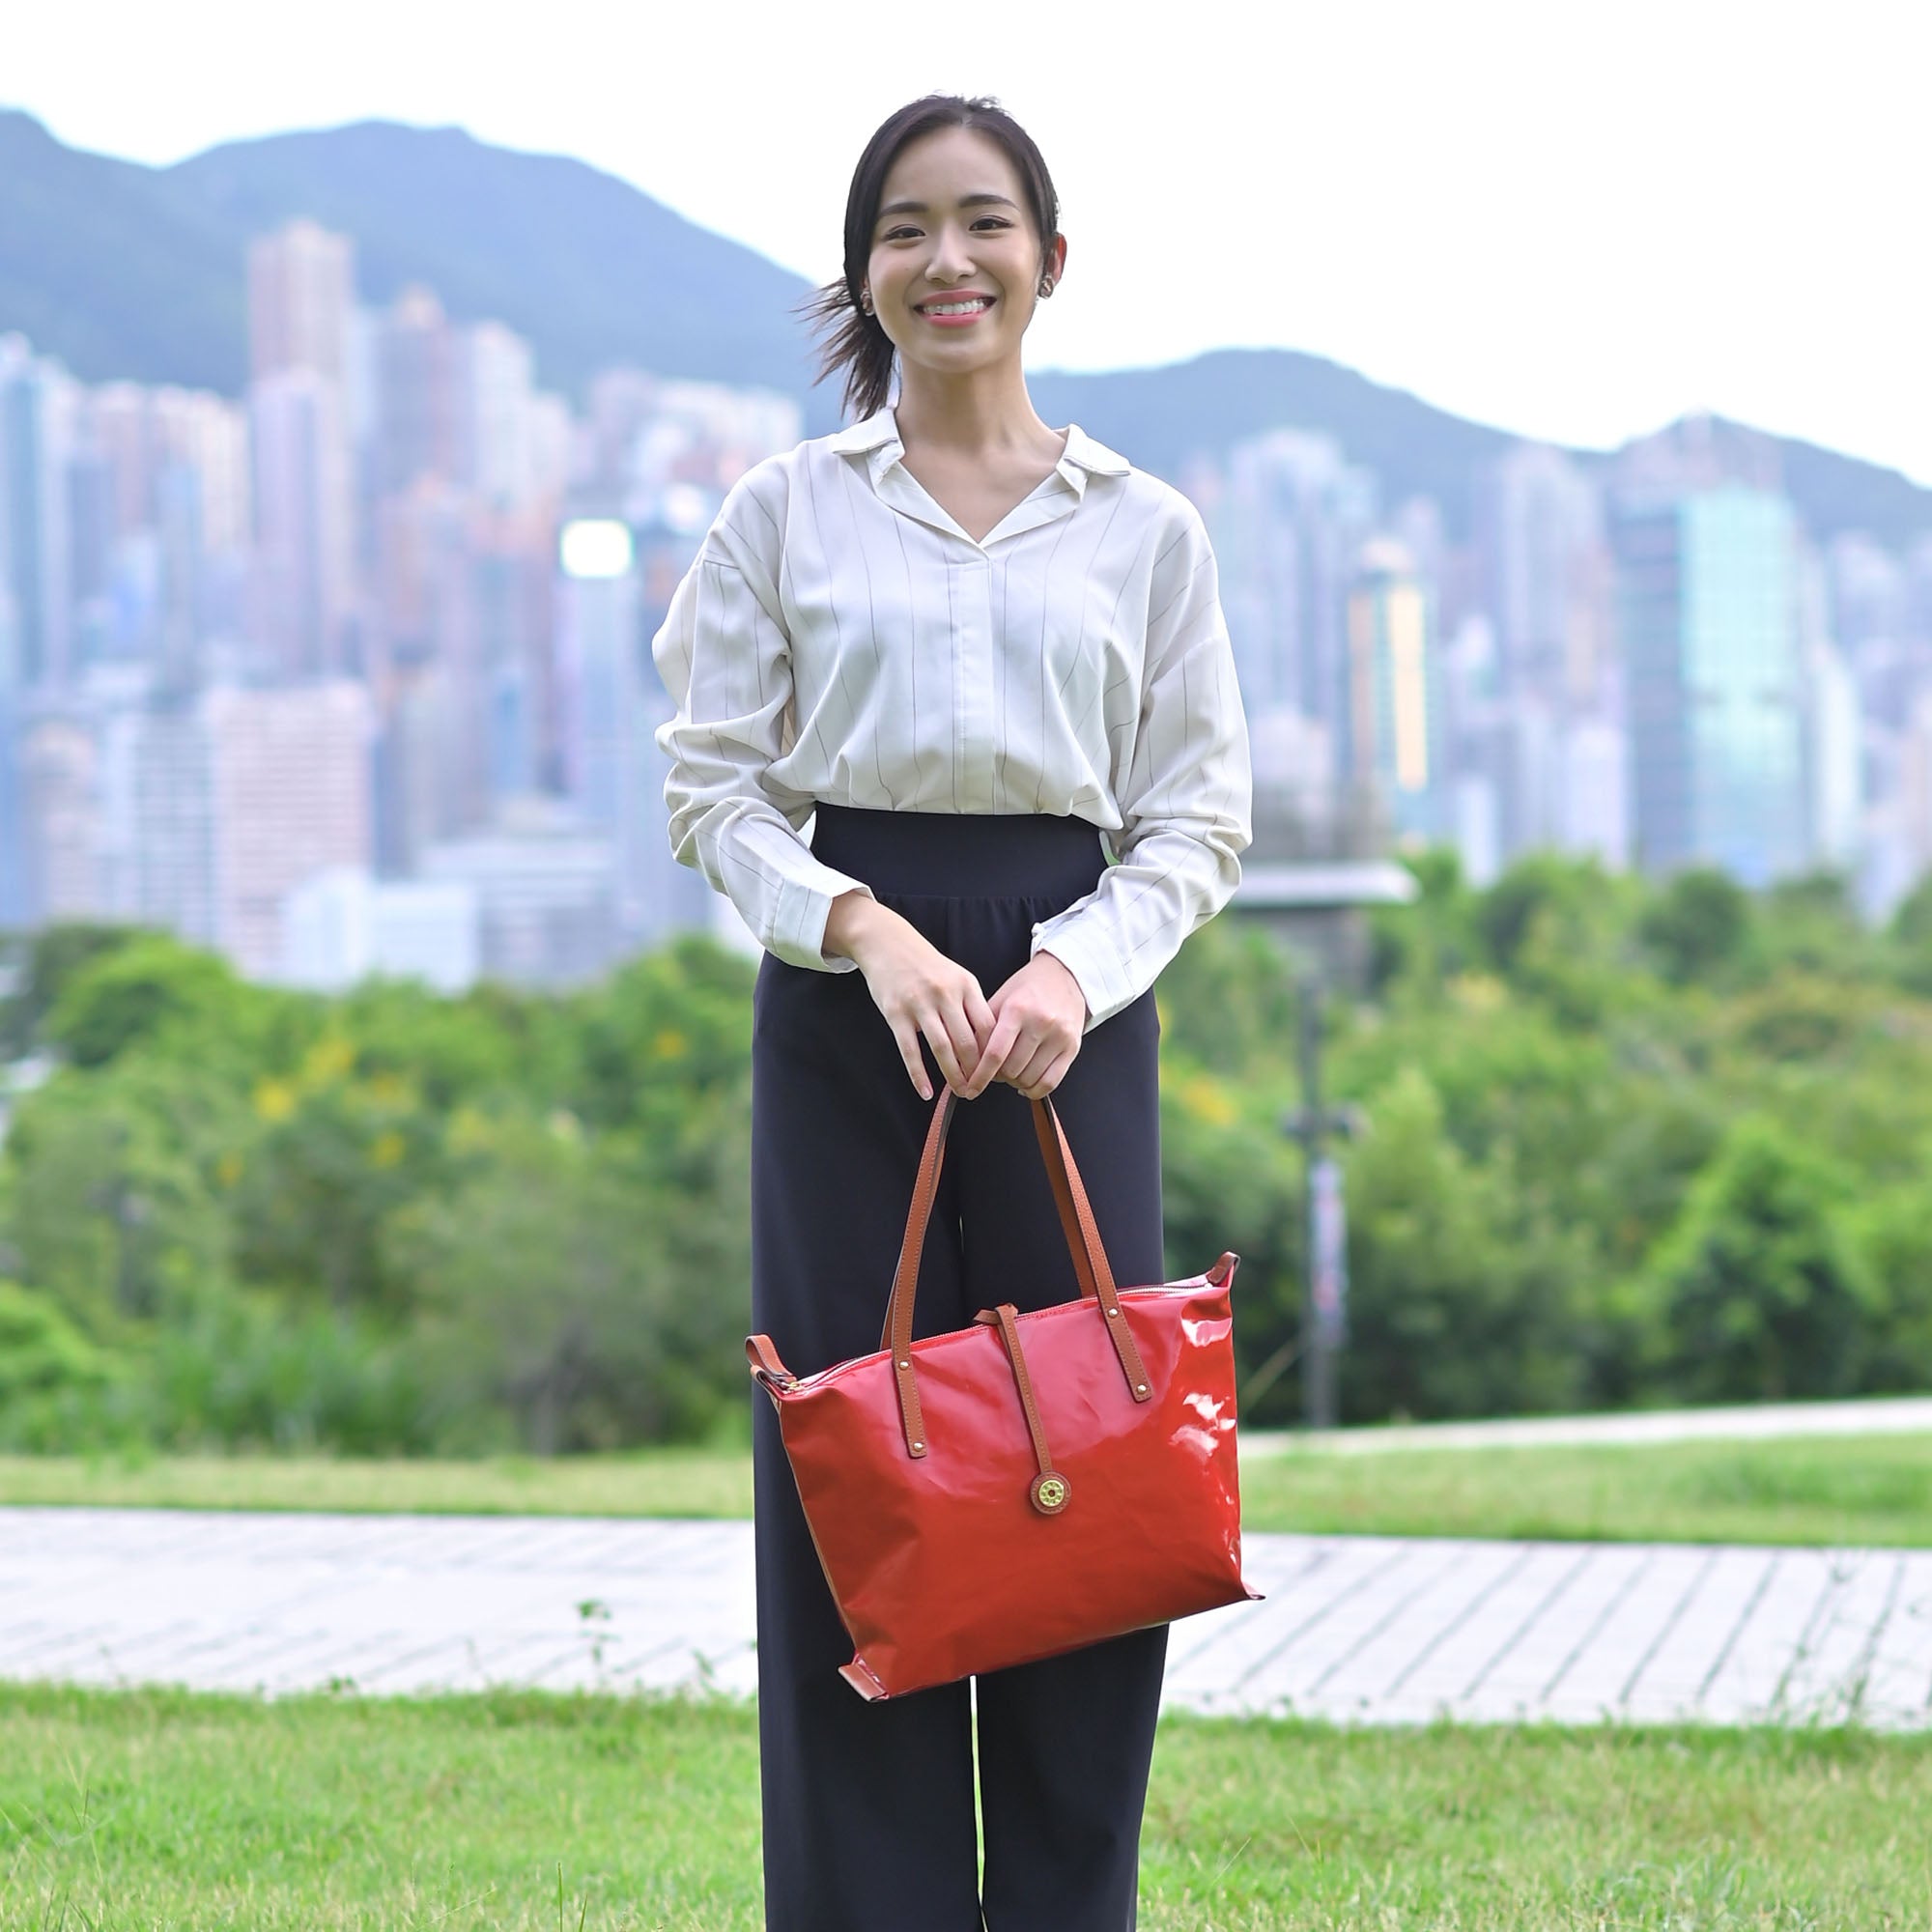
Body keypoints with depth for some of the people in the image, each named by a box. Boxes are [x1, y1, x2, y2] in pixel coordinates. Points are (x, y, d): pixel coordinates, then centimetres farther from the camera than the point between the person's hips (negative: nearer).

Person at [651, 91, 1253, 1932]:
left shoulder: (1147, 529, 8)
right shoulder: (784, 511, 6)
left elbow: (1200, 816, 7)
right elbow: (713, 791, 3)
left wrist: (1076, 967, -11)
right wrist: (865, 927, -13)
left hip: (1072, 1008, 1)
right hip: (841, 1007, -1)